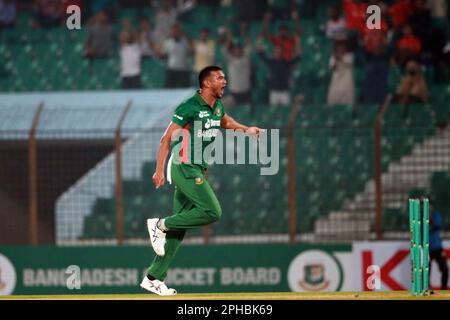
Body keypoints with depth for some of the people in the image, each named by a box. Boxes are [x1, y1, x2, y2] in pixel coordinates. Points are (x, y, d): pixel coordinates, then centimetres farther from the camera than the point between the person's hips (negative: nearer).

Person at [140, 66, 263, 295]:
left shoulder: (217, 106, 12)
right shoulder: (190, 107, -13)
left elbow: (224, 121, 36)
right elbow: (166, 139, -14)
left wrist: (245, 129, 20)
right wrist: (159, 171, -20)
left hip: (198, 171, 9)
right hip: (184, 167, -9)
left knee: (180, 226, 7)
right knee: (212, 212, -20)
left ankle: (154, 278, 9)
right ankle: (160, 225, -6)